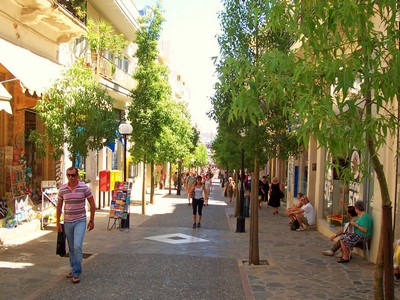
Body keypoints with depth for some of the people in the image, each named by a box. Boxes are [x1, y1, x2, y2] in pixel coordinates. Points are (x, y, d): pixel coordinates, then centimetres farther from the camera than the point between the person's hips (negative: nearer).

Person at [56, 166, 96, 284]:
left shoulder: (84, 187, -9)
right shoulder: (62, 189, -1)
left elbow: (92, 204, -1)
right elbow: (59, 206, 9)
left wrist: (91, 220, -1)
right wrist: (58, 222, 7)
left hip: (80, 221, -3)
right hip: (67, 222, 3)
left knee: (77, 246, -13)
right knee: (71, 248, 13)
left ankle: (76, 273, -4)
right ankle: (74, 269, 29)